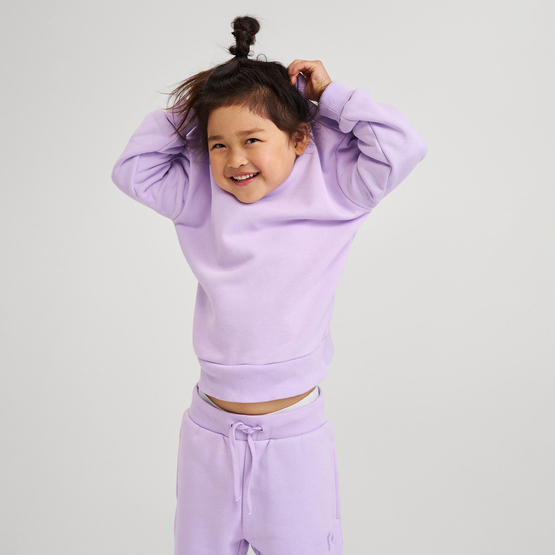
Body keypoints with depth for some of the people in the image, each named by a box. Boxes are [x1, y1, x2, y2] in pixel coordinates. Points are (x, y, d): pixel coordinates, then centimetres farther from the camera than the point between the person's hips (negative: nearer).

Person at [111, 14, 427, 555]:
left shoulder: (330, 191, -4)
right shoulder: (201, 199, 3)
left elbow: (400, 148, -7)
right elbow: (131, 169, 9)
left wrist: (330, 95, -3)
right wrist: (191, 107, 3)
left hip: (294, 435, -2)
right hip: (210, 433, 3)